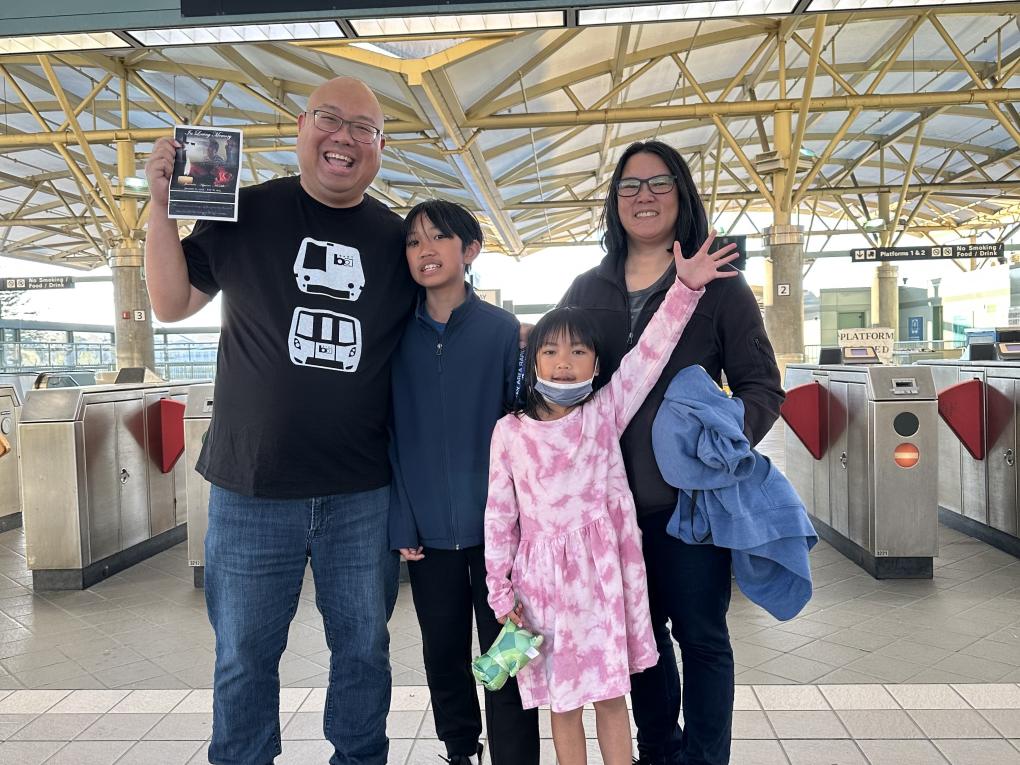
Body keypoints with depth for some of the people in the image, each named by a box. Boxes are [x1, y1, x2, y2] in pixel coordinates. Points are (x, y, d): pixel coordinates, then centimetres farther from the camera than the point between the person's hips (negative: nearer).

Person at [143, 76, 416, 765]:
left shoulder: (398, 238, 6)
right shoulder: (245, 213, 1)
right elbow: (173, 304, 5)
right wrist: (162, 208, -6)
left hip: (363, 493, 2)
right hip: (251, 486, -1)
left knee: (364, 647, 15)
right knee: (245, 654, 13)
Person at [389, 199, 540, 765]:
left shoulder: (503, 330, -3)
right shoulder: (397, 335, 2)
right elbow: (390, 433, 2)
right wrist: (401, 522, -3)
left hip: (495, 522, -2)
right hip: (428, 527, 2)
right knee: (442, 651, 17)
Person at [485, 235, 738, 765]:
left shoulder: (606, 413, -2)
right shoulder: (510, 431, -2)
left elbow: (649, 353, -10)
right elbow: (499, 513, 1)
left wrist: (684, 288, -18)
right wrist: (500, 589, 2)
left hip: (603, 570, 0)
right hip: (543, 574, 1)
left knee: (610, 694, 13)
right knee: (562, 700, 15)